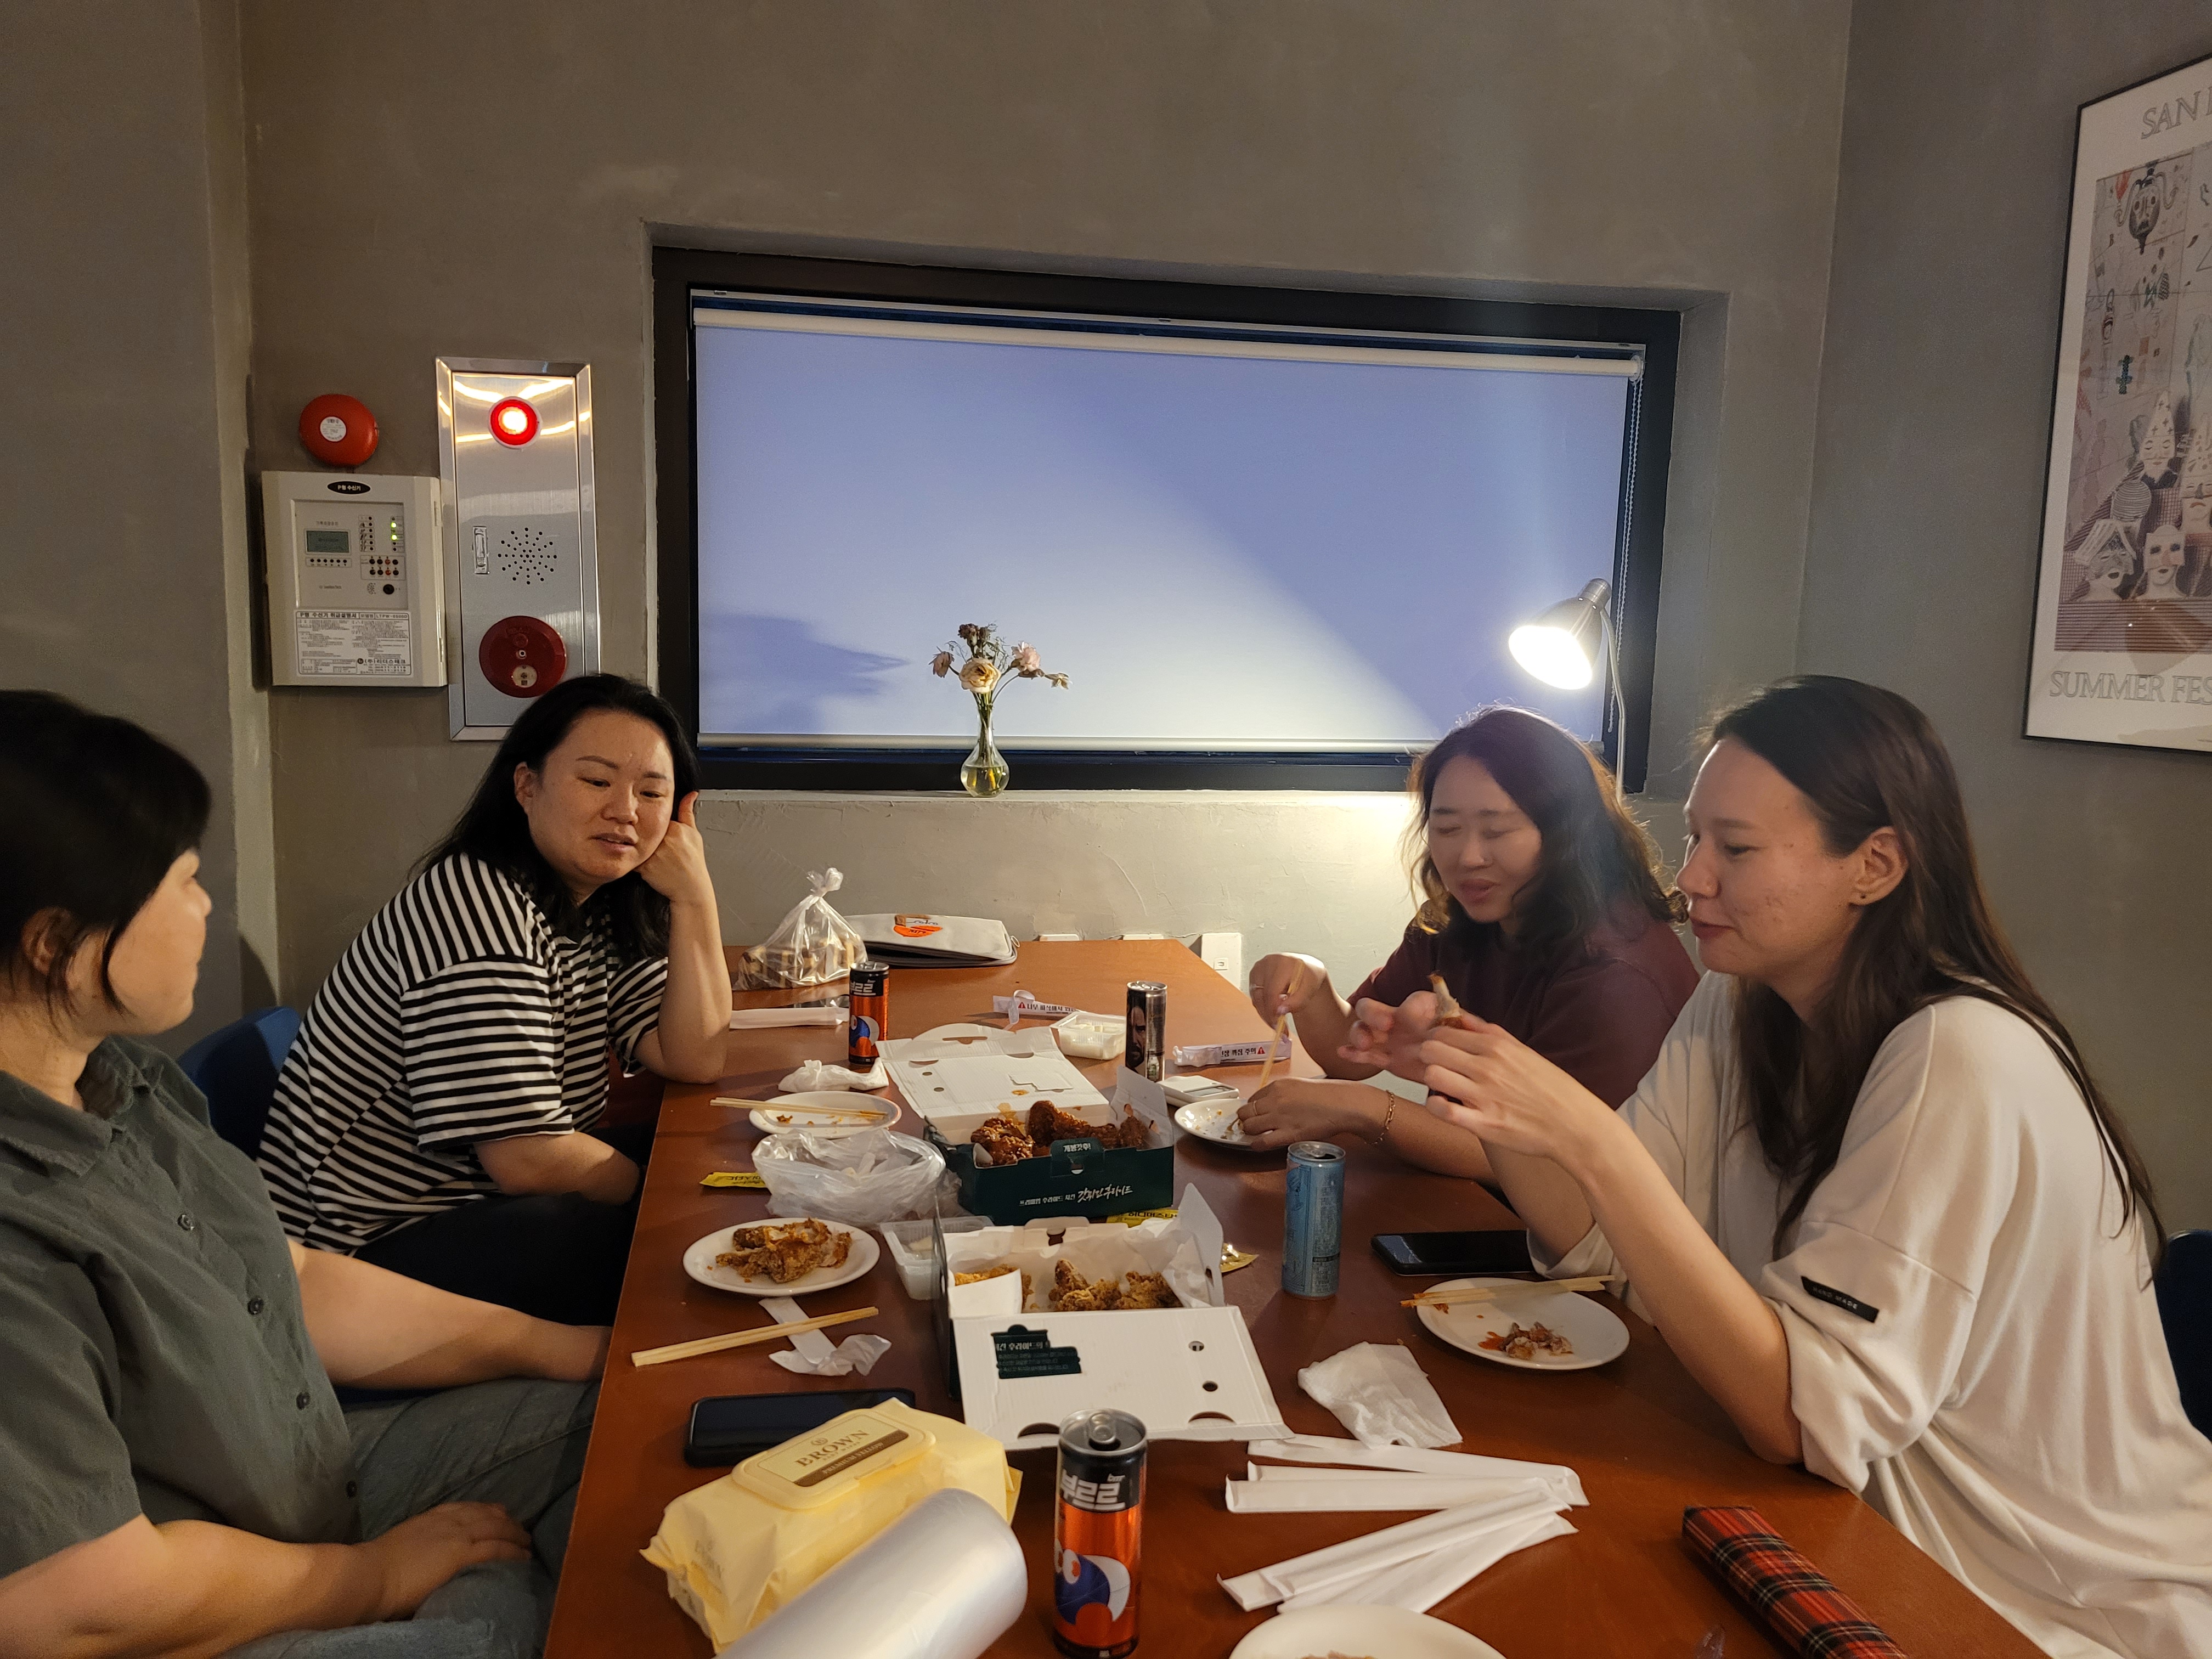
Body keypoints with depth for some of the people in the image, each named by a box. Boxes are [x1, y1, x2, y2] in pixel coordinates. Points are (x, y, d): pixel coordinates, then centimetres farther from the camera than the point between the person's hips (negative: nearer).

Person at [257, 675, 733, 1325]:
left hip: (479, 1193, 9)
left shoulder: (603, 907, 5)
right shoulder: (480, 906, -23)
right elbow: (526, 1160, -26)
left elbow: (697, 1061, -2)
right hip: (374, 1241, -9)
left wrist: (694, 896, -8)